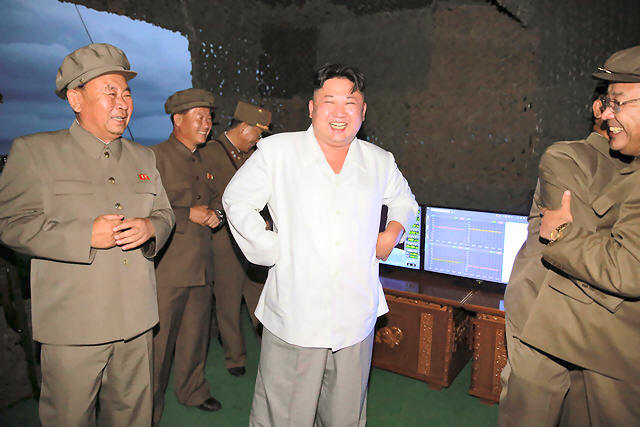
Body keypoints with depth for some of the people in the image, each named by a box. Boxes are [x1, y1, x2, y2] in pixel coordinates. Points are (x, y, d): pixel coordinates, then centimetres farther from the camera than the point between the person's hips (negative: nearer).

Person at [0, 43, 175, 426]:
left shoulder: (144, 157, 13)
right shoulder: (34, 151, -1)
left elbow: (165, 213, 16)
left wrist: (150, 228, -8)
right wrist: (87, 235, -19)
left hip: (136, 321, 4)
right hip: (73, 324, -4)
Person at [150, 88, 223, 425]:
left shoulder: (202, 161, 15)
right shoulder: (156, 157, -8)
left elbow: (215, 198, 24)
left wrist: (214, 214, 3)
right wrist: (189, 215, -16)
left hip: (201, 267, 7)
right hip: (167, 268, -7)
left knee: (196, 334, 17)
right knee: (159, 339, 3)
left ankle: (193, 390, 37)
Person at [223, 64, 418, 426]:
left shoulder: (380, 162, 7)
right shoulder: (278, 151, -3)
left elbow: (404, 200, 26)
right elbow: (237, 201, 4)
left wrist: (393, 231, 6)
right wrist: (273, 250, -5)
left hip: (355, 318, 3)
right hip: (294, 317, -2)